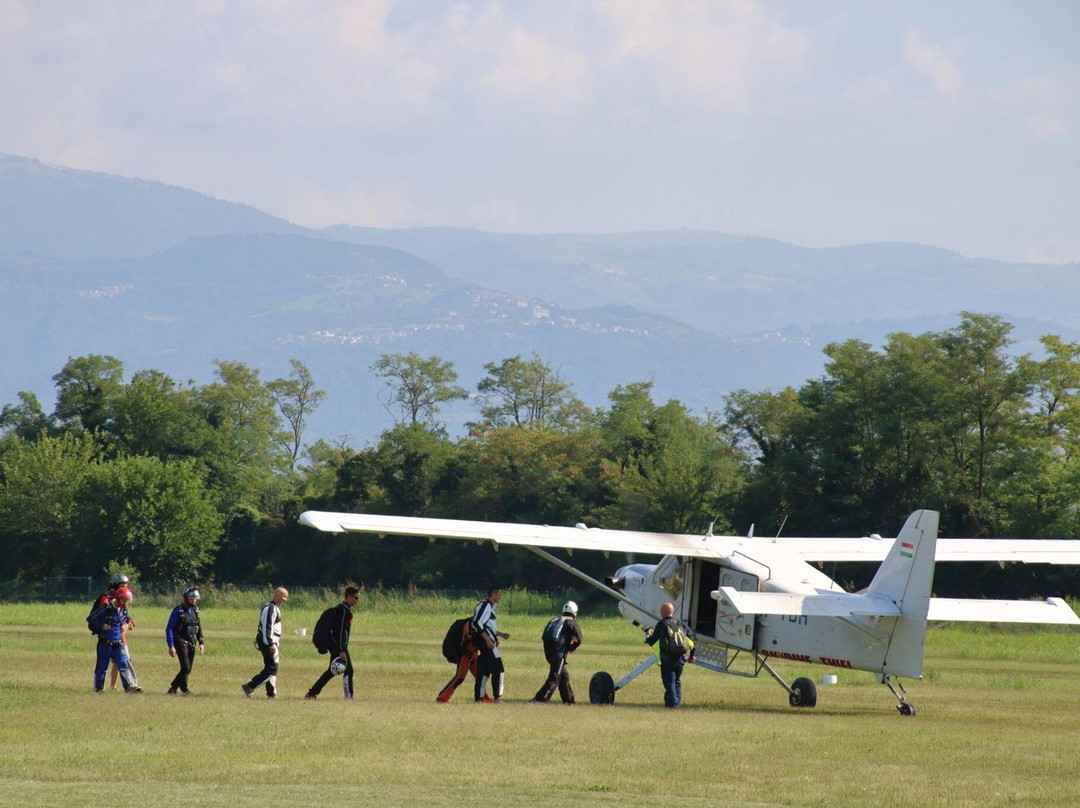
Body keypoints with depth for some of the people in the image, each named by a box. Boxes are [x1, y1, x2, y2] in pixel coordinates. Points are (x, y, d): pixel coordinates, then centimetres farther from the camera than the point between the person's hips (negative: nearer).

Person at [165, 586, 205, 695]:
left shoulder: (195, 611, 10)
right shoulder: (178, 611, -9)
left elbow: (199, 628, 21)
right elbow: (169, 628, -9)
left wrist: (201, 642, 10)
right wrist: (171, 646, -15)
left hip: (191, 644, 6)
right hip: (181, 643, -6)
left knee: (188, 670, 5)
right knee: (185, 667, -16)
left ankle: (173, 688, 18)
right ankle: (184, 689, -5)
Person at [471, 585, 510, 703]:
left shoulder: (489, 607, 19)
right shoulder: (486, 606, -12)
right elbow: (477, 624, -22)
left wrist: (500, 634, 23)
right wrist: (487, 639, -24)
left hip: (486, 642, 10)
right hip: (487, 642, -10)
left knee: (483, 670, 10)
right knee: (498, 670, -8)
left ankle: (478, 696, 10)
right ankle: (497, 696, -8)